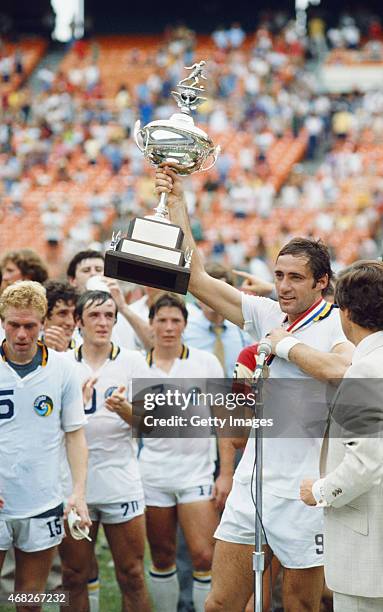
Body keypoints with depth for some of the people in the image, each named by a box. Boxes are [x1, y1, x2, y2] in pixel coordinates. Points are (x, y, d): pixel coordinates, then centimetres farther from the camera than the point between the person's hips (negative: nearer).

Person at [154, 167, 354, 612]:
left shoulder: (338, 325, -8)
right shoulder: (266, 314, 8)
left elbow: (339, 369, -32)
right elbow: (195, 278, 8)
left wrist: (286, 345, -15)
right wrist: (176, 203, 4)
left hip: (302, 492, -5)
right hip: (251, 480, 5)